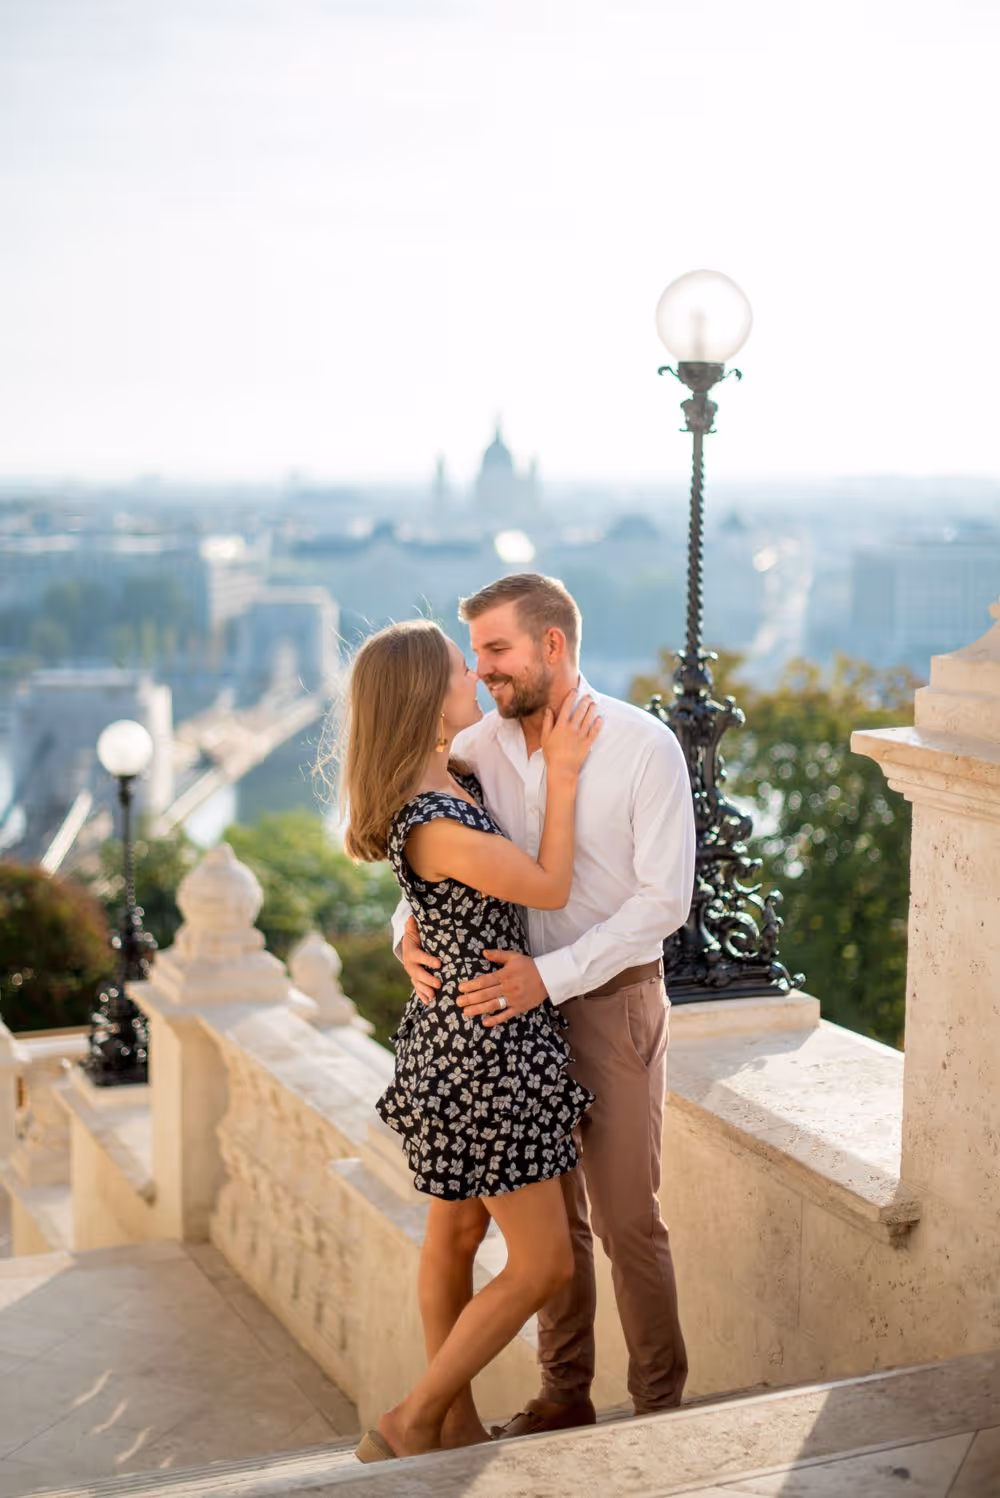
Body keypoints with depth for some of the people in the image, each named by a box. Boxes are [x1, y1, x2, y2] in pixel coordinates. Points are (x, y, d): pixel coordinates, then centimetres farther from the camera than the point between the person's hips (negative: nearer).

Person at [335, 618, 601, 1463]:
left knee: (457, 1233, 19)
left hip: (458, 1037, 10)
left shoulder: (455, 780, 2)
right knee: (543, 1264, -1)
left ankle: (456, 1424, 34)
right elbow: (551, 887, -14)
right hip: (486, 1047, -10)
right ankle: (412, 1427, 9)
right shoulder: (435, 824, -26)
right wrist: (563, 771, -8)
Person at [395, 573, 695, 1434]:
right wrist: (411, 928, -15)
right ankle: (565, 1393, 30)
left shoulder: (644, 747, -13)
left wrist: (550, 975, -25)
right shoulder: (477, 749, 0)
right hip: (519, 1006, 4)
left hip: (612, 1004, -4)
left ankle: (660, 1403, 21)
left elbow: (664, 900, -17)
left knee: (627, 1218, 3)